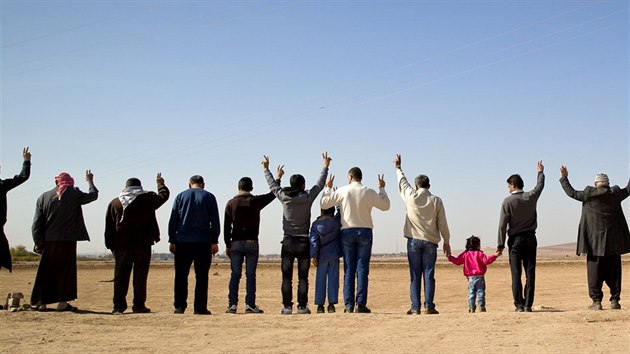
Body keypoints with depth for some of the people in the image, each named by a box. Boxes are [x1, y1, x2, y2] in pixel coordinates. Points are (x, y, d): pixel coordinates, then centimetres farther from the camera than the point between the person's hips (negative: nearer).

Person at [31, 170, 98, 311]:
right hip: (67, 240, -3)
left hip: (49, 241, 3)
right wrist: (90, 182, 30)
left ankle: (41, 302, 12)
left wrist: (38, 243, 6)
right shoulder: (74, 194, -4)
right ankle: (62, 302, 1)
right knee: (66, 270, 4)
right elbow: (93, 195, 13)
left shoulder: (44, 197, 5)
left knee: (46, 272, 10)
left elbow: (37, 223, 3)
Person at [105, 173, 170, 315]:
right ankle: (139, 305, 1)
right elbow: (164, 195, 16)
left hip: (122, 245, 2)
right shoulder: (147, 198, 0)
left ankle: (118, 306, 5)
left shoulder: (115, 203, 8)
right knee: (140, 275, 1)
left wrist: (111, 246, 10)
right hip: (143, 244, -2)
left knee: (121, 276, 6)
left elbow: (109, 227, 7)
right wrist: (160, 183, 36)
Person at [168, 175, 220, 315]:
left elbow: (172, 220, 6)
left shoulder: (181, 196, 9)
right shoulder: (209, 197, 6)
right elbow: (215, 221, 1)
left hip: (182, 242, 1)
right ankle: (200, 307, -1)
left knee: (181, 276, 7)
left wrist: (172, 241, 8)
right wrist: (214, 241, 2)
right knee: (201, 276, 1)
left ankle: (179, 306, 5)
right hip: (203, 242, -1)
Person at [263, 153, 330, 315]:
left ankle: (287, 306, 1)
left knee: (286, 277, 4)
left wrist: (266, 169, 31)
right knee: (303, 277, 3)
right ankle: (302, 306, 1)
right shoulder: (307, 197, -4)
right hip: (303, 242, -1)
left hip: (288, 242, 1)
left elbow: (273, 186, 16)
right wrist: (325, 167, 22)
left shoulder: (284, 197, 0)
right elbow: (319, 184, 9)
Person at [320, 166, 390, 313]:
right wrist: (382, 189, 25)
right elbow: (385, 206, 14)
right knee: (362, 268, 0)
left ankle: (349, 305, 1)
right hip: (364, 232, 0)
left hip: (347, 232, 0)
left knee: (349, 269, 3)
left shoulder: (342, 191, -1)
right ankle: (361, 304, -5)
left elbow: (324, 204, 5)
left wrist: (328, 188, 19)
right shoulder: (369, 192, 1)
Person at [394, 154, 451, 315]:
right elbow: (442, 223, 1)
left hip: (413, 240, 0)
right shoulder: (436, 200, -1)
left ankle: (415, 307, 1)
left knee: (415, 275, 2)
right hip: (430, 241, 0)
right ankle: (429, 306, -2)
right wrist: (446, 241, 11)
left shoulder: (411, 197, -1)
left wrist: (398, 167, 34)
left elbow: (402, 182, 18)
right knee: (429, 274, 1)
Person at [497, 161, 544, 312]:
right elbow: (540, 186, 23)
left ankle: (519, 304, 1)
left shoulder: (508, 201, -9)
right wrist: (540, 172, 42)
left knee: (516, 273, 2)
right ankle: (528, 305, 1)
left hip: (515, 240, -3)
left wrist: (500, 244, -4)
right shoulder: (531, 197, 0)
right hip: (530, 238, 3)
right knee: (530, 273, 3)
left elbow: (503, 224, -10)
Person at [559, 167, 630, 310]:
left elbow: (572, 193, 4)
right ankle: (615, 300, 10)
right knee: (614, 272, 9)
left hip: (595, 241, -2)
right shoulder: (615, 194, 1)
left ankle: (596, 301, 0)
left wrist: (563, 178, 16)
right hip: (613, 241, 3)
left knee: (595, 272, 2)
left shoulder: (589, 195, -7)